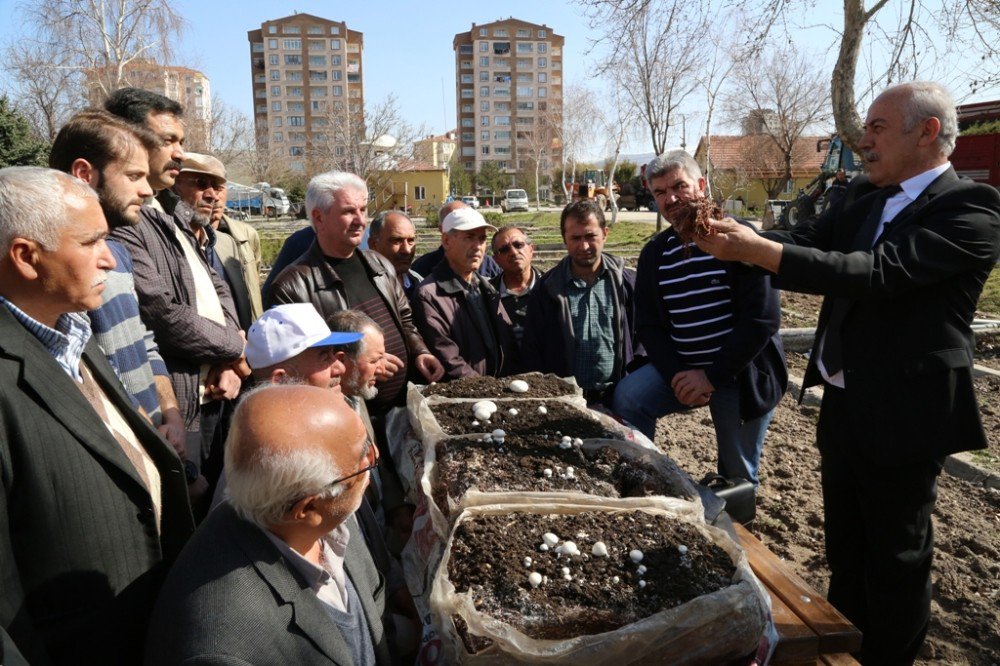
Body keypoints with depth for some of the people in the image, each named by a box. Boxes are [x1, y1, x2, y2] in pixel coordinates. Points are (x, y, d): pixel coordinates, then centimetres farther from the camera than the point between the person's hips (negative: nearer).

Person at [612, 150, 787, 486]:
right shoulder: (654, 252, 5)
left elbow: (763, 319, -17)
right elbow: (648, 325, 4)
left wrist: (712, 376, -18)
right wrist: (675, 375, -13)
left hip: (741, 371, -4)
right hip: (681, 368, 4)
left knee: (738, 475, 4)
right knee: (626, 397, -20)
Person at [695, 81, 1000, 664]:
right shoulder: (864, 198, 7)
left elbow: (878, 271, -29)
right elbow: (806, 243, 1)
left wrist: (757, 249, -33)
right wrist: (734, 239, -17)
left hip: (902, 415, -7)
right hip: (842, 403, 7)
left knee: (897, 556, 12)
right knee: (844, 544, 22)